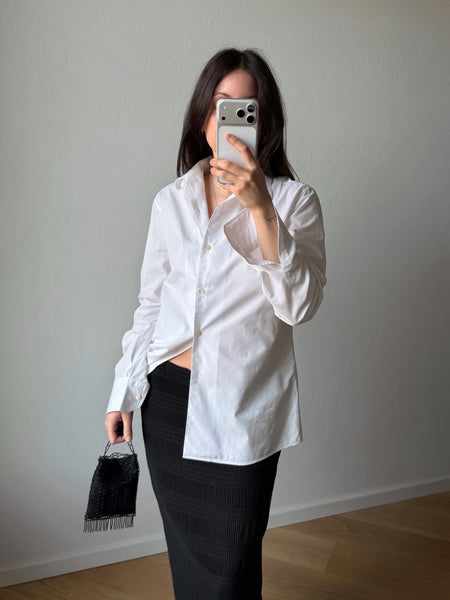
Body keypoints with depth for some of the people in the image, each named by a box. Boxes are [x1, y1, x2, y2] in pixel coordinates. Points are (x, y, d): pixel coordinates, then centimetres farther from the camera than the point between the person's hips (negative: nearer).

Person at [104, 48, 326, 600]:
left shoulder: (294, 200, -4)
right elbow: (150, 302, 11)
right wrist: (122, 392, 10)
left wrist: (260, 208, -28)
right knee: (184, 548, 20)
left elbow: (299, 305, -17)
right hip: (167, 394, 4)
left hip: (241, 408, -3)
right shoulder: (170, 201, 6)